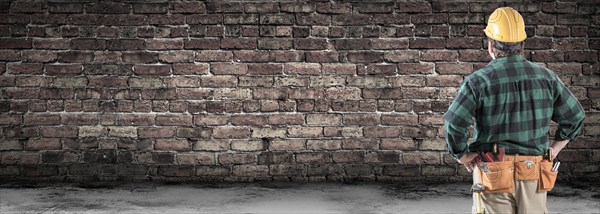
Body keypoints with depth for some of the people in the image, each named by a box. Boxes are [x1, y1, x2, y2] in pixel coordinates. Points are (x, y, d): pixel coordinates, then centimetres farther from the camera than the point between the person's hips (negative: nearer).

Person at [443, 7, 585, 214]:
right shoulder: (546, 77, 2)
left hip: (494, 175, -3)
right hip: (534, 176, 3)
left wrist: (464, 158, -5)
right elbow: (575, 117, 7)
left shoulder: (478, 81, -11)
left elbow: (454, 125, -19)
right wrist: (551, 151, 13)